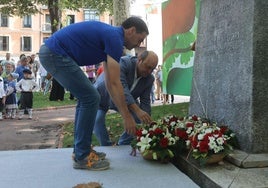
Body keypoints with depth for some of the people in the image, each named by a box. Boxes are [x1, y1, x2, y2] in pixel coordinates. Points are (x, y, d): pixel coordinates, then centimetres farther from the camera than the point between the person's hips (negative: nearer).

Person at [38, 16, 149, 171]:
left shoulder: (110, 36, 18)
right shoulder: (115, 38, -11)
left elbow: (110, 83, 22)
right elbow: (115, 83, -13)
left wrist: (125, 113, 23)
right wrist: (127, 116, -6)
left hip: (51, 53, 10)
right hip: (56, 54, -10)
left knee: (86, 98, 15)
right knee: (90, 98, -6)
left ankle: (81, 150, 21)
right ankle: (82, 157, 3)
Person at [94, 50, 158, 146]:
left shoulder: (149, 79, -17)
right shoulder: (123, 63, -35)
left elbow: (145, 102, -14)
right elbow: (121, 88, -47)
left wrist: (147, 123, -28)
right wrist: (137, 110, -57)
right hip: (102, 96, -5)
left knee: (139, 118, -7)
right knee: (97, 119, -27)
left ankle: (123, 146, 11)